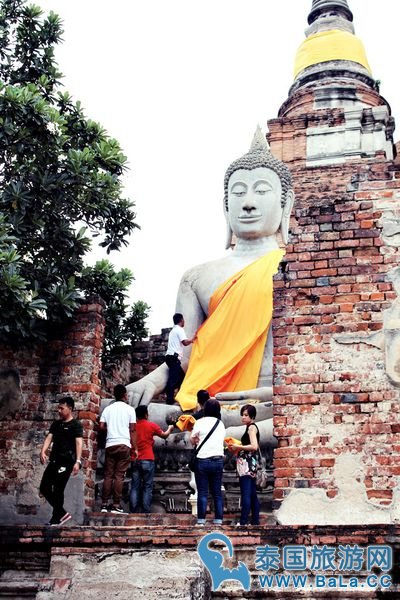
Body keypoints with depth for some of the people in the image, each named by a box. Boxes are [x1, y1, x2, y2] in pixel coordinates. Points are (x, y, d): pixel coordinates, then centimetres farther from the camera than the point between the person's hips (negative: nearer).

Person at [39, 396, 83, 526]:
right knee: (44, 488, 7)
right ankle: (62, 513, 19)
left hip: (67, 461, -7)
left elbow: (78, 443, -14)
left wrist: (78, 461, -25)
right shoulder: (56, 424, 16)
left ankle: (56, 518, 8)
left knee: (58, 490, -6)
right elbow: (49, 438, 7)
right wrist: (43, 451, -12)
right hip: (54, 460, 7)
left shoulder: (75, 424, -5)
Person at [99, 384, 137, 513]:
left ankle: (104, 504, 3)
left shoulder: (108, 409, 9)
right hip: (124, 444, -3)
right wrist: (135, 447, 2)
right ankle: (116, 505, -4)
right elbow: (132, 430, -2)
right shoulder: (129, 409, 1)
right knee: (119, 475, -2)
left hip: (110, 444, 3)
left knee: (108, 475, 5)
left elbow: (101, 427, 2)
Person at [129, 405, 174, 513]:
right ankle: (146, 511, -1)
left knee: (135, 486, 6)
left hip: (134, 460, 3)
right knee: (147, 487, 2)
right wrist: (169, 428, 31)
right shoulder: (151, 425, -3)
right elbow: (164, 435, 12)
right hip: (147, 460, -3)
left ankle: (133, 511, 1)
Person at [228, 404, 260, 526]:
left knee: (245, 494, -9)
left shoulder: (252, 427, -9)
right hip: (250, 465, 10)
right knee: (252, 494, 11)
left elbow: (254, 446, -20)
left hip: (247, 464, -10)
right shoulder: (252, 427, 18)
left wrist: (238, 447, -12)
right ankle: (255, 521, 15)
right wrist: (237, 447, 6)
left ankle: (243, 522, -9)